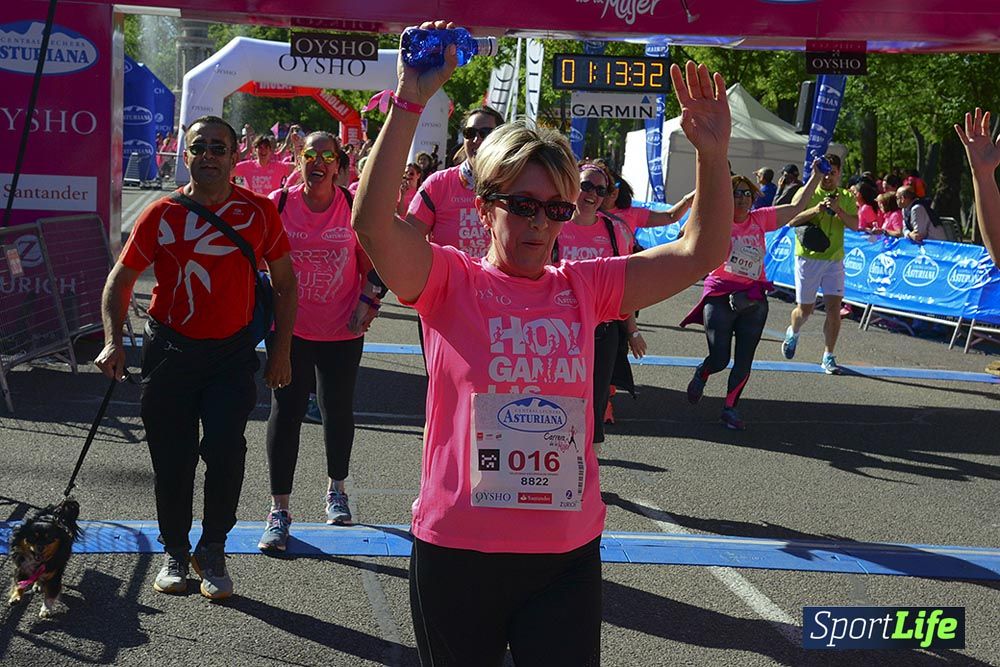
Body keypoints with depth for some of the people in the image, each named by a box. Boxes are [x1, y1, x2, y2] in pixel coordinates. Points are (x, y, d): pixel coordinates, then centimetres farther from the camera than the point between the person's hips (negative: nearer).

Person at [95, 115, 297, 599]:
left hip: (233, 351, -1)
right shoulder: (162, 214, -3)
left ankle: (213, 551, 7)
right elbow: (121, 278, 5)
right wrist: (113, 340, -8)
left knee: (226, 449, -13)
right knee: (171, 459, 6)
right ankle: (175, 552, 26)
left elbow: (285, 283, 8)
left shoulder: (259, 212, -2)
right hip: (169, 350, 1)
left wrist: (280, 351, 3)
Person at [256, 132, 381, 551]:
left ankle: (336, 488, 36)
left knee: (338, 410, 12)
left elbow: (370, 262, 5)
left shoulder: (354, 207, -4)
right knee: (286, 411, -4)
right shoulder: (279, 204, -4)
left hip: (342, 331, 1)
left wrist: (369, 300, -7)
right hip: (291, 327, 0)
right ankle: (279, 511, 1)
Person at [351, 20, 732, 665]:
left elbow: (701, 253, 5)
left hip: (568, 556, 2)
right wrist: (409, 102, -25)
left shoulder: (584, 288, 5)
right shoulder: (451, 282, -4)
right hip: (458, 552, -2)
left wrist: (713, 154, -8)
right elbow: (373, 223, -21)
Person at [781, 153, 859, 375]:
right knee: (805, 309, 7)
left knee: (834, 308, -8)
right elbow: (791, 220, -9)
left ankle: (828, 357, 2)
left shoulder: (847, 197, 7)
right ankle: (792, 333, 41)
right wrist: (814, 210, -23)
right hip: (808, 258, -1)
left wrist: (838, 210, -20)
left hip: (834, 260, 2)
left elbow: (855, 225, -5)